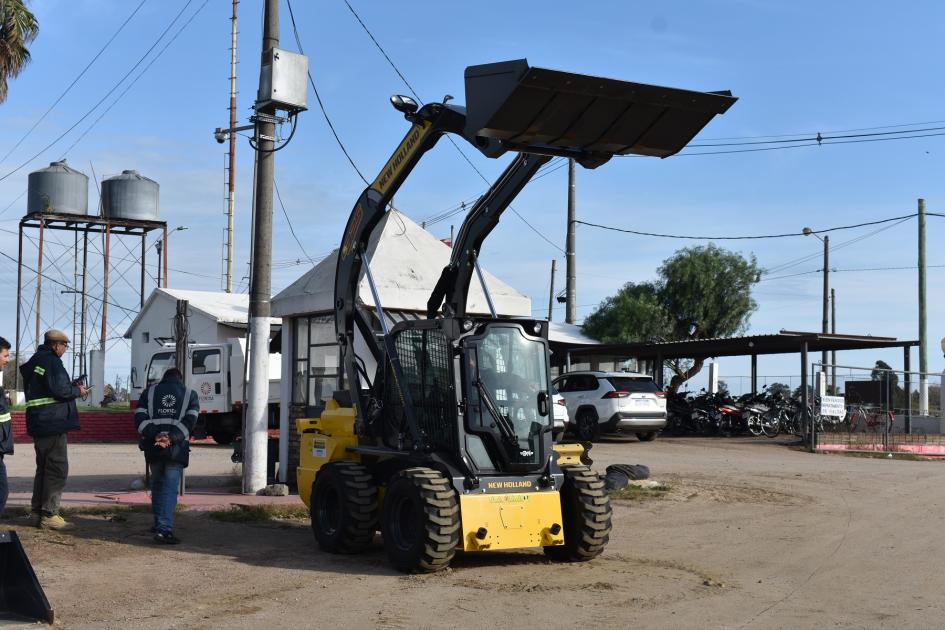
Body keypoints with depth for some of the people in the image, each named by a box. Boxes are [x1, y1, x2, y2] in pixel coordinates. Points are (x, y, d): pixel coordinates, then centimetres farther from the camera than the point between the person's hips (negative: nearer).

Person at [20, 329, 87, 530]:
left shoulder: (35, 362, 19)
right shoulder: (51, 361, -13)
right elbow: (60, 389, -21)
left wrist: (73, 388, 15)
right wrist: (78, 391, -3)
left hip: (38, 424, 10)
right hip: (53, 423, -10)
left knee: (44, 468, 17)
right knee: (57, 469, -6)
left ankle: (37, 512, 21)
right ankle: (49, 515, -7)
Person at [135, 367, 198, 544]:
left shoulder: (149, 392, 15)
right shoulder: (190, 394, 11)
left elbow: (140, 418, -1)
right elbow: (189, 421, -6)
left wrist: (155, 435, -11)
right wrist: (172, 438, -14)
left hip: (153, 447, 2)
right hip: (177, 449, -2)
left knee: (157, 484, 19)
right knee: (170, 488, -4)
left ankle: (159, 524, 23)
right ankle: (164, 529, -16)